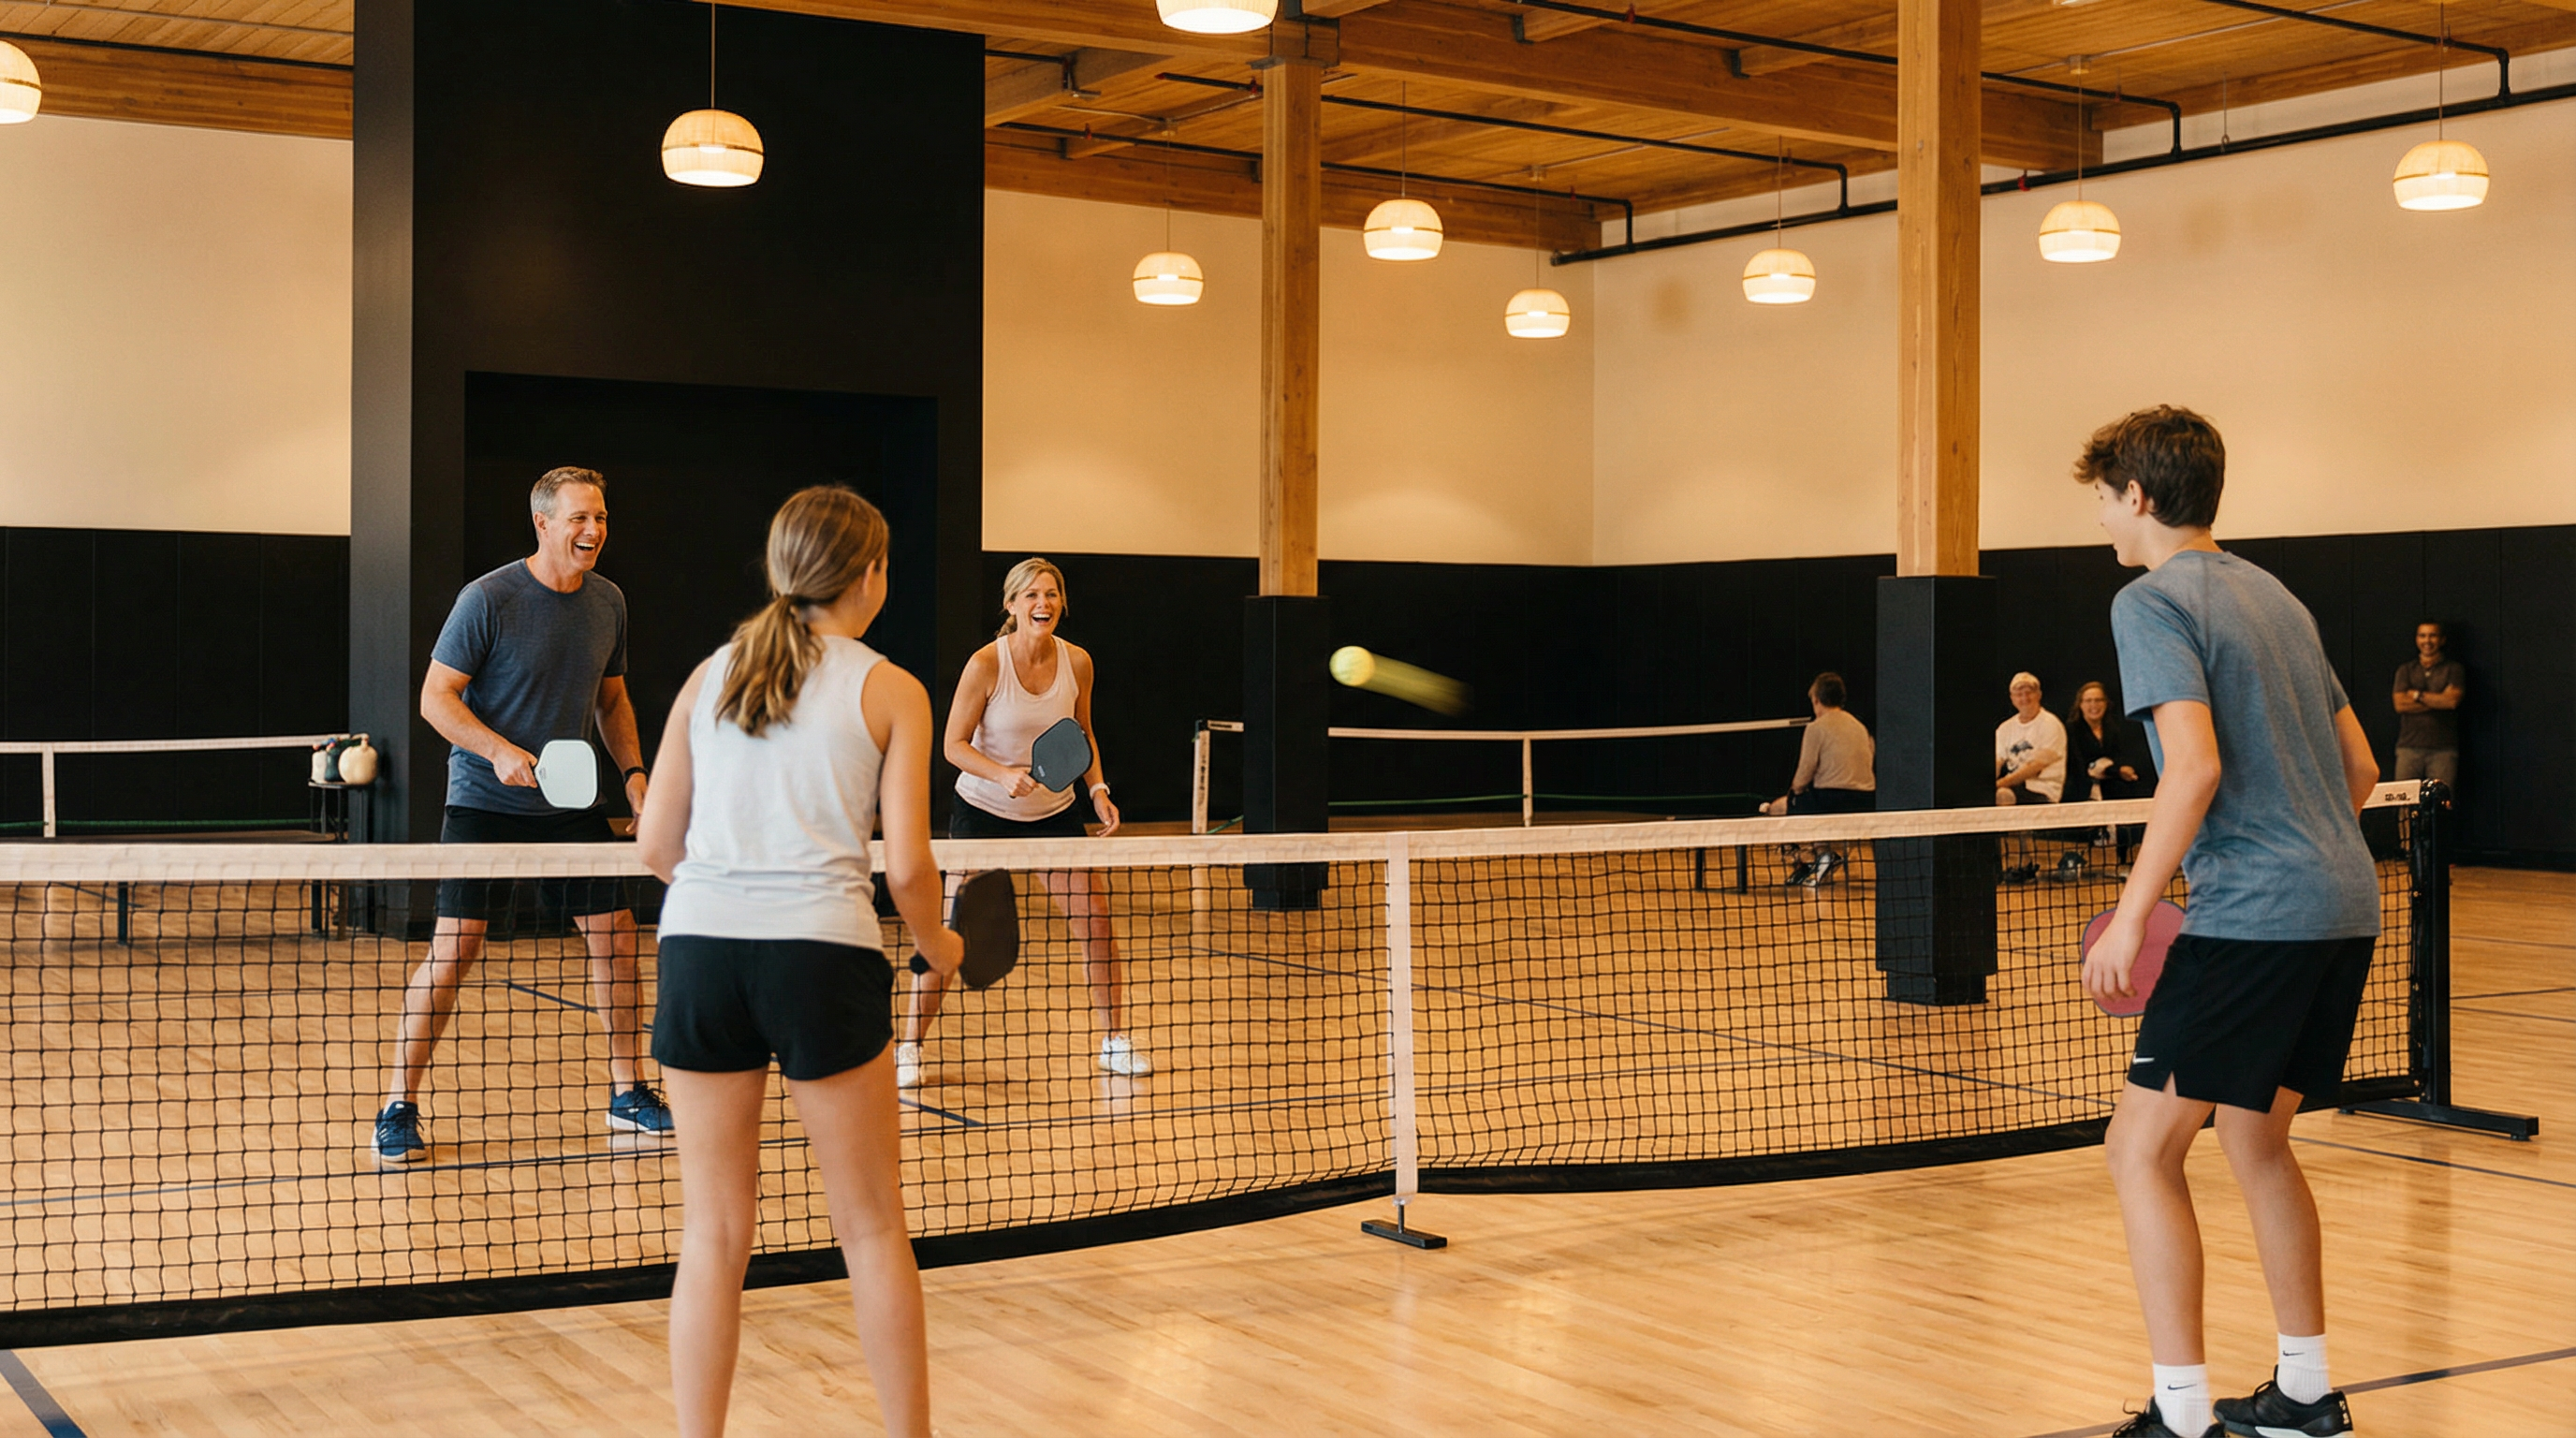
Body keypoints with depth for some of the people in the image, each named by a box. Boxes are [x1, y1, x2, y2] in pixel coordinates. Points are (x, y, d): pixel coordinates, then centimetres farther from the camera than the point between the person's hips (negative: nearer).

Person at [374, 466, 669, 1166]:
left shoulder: (608, 602, 5)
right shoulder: (487, 599, -13)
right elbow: (436, 697, -11)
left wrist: (633, 770, 3)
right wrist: (500, 751, -25)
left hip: (570, 803, 5)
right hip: (483, 801, -5)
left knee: (615, 931, 3)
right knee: (454, 946, -10)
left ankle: (627, 1094, 18)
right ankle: (398, 1108, 2)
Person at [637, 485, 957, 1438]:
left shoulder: (708, 677, 14)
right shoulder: (891, 692, 4)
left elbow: (655, 844, 13)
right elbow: (907, 867, -1)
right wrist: (938, 948, 18)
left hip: (698, 947, 3)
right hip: (823, 954, -3)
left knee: (714, 1232, 10)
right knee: (873, 1229, 9)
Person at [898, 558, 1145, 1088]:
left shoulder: (1077, 662, -5)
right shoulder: (986, 664, -17)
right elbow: (954, 744, -13)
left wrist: (1097, 790, -4)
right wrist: (1003, 775, -29)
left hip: (1055, 812, 4)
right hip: (983, 810, -4)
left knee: (1097, 920, -1)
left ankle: (1114, 1041, 16)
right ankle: (910, 1047, 7)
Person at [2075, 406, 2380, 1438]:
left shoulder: (2152, 602, -8)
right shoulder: (2274, 597, 18)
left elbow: (2195, 767, -21)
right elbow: (2360, 769, 19)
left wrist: (2129, 919, -17)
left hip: (2250, 918, -9)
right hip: (2344, 907, 9)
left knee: (2143, 1151, -3)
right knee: (2254, 1140, 21)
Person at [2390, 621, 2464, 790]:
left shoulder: (2453, 669, 8)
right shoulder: (2405, 670, 14)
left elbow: (2452, 700, -8)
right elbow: (2400, 704, 0)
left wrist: (2417, 695, 0)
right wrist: (2437, 701, -5)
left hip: (2443, 749, -2)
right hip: (2409, 747, 2)